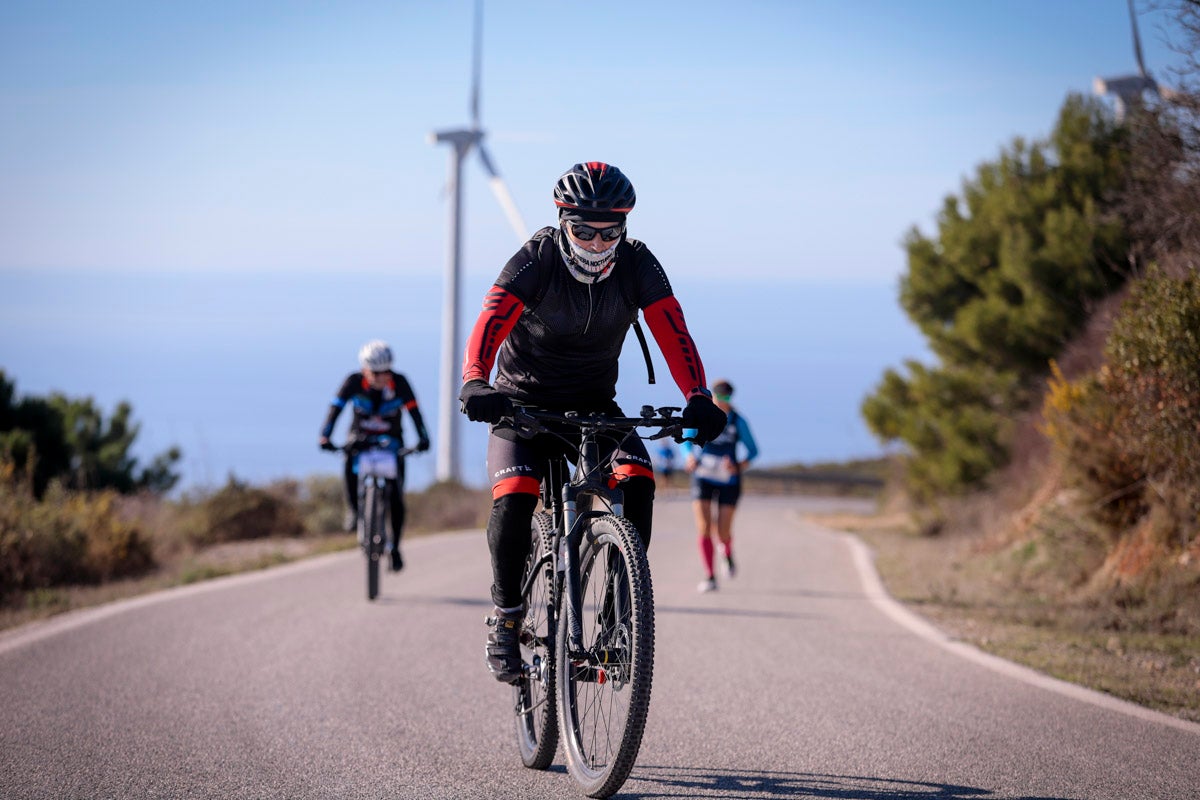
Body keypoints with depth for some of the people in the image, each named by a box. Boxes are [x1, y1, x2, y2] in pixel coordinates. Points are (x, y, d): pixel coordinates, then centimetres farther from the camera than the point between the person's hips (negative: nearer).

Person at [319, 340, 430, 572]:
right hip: (360, 437, 0)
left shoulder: (399, 383, -17)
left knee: (396, 500, -12)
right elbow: (336, 407, -24)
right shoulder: (354, 381, -17)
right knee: (350, 461, -36)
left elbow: (414, 411, -22)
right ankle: (354, 508, -13)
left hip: (391, 441, 0)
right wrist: (324, 436, -38)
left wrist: (423, 438, -38)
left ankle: (395, 547, 5)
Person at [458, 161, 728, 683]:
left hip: (594, 404, 2)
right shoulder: (536, 259, -20)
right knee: (515, 496, -28)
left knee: (637, 478, -25)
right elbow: (490, 323, -33)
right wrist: (474, 384, -53)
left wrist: (698, 397, -40)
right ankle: (506, 618, -10)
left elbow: (672, 332, -21)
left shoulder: (637, 264, -12)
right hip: (523, 400, -2)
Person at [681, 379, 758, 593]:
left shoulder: (737, 421, -7)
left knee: (723, 533, -2)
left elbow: (753, 450, -1)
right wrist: (689, 456, -15)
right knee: (704, 528, -14)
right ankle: (710, 577, -6)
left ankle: (727, 553, 36)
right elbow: (687, 440, 8)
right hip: (702, 478, 0)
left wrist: (739, 466, -20)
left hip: (727, 480, 0)